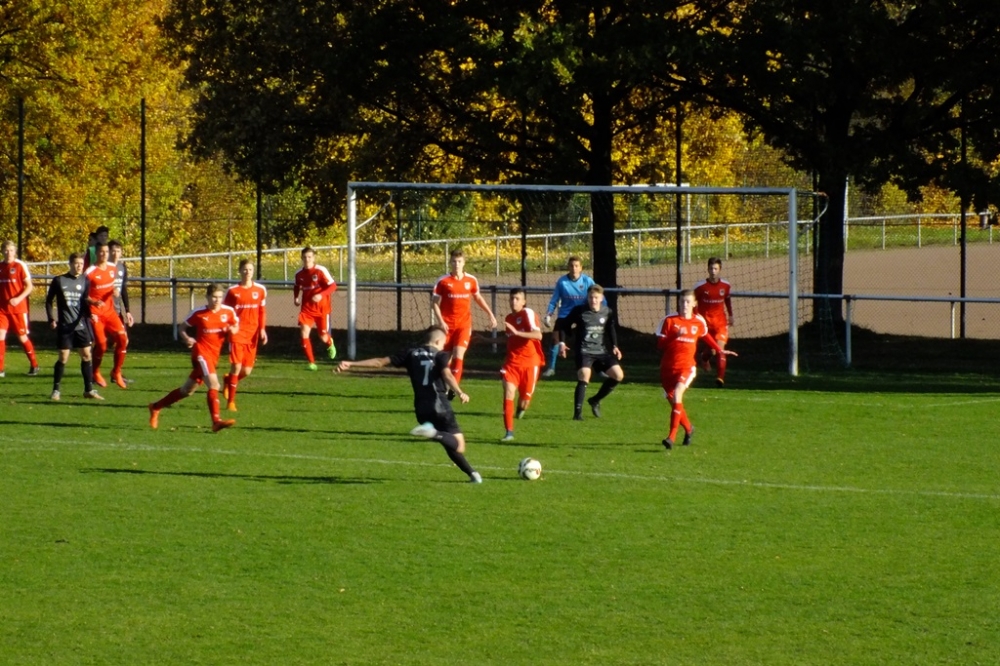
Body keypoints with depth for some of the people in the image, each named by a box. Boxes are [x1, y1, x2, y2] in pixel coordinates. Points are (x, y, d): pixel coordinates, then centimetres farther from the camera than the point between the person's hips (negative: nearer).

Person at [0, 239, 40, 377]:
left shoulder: (20, 266, -7)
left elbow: (29, 287, -8)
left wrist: (18, 299, -21)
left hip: (18, 308, -4)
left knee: (22, 337, 4)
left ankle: (34, 365, 21)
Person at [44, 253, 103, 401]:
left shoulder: (85, 281, 5)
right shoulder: (59, 281, -1)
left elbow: (86, 301, 2)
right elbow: (49, 301, 7)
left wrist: (89, 314, -17)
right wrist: (51, 319, -2)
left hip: (81, 325, 2)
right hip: (64, 327, -2)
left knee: (86, 355, 1)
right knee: (63, 357, -3)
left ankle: (89, 389, 9)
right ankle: (56, 390, 9)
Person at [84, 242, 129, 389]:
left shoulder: (113, 269, 5)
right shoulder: (90, 273, -13)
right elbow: (84, 295, -9)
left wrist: (114, 291, 0)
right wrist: (94, 302, -28)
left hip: (110, 311, 5)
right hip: (95, 313, -5)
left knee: (123, 338, -9)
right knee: (101, 344, -11)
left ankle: (116, 372, 6)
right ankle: (96, 374, 15)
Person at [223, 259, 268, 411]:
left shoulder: (260, 290, 4)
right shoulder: (233, 291, -1)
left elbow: (262, 311, 9)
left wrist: (262, 329, 0)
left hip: (252, 335, 3)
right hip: (237, 334, -3)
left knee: (247, 371, 3)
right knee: (236, 367, -12)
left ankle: (228, 381, 36)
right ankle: (231, 401, 0)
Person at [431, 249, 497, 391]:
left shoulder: (471, 280, 3)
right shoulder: (443, 281, -4)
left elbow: (478, 297, 19)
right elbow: (435, 302, 0)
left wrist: (490, 315, 17)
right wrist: (440, 321, -12)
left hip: (464, 325, 0)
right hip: (447, 325, 0)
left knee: (458, 355, -16)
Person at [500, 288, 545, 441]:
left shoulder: (528, 314, -11)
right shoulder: (509, 318, 10)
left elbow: (538, 335, -26)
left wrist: (517, 332, -33)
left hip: (529, 362, -4)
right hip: (512, 361, 4)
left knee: (525, 399, 3)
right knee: (508, 392, -15)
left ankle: (521, 407, 43)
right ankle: (509, 432, -11)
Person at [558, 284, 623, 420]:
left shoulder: (607, 312, 4)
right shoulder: (579, 311, -5)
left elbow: (611, 330, 17)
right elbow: (565, 326, 2)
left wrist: (614, 346, 5)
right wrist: (562, 343, -8)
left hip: (602, 351, 4)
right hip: (584, 351, -4)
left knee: (618, 375, -7)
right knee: (584, 376, -26)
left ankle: (595, 400, 13)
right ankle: (578, 412, -22)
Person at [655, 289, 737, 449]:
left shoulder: (699, 322, 4)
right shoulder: (669, 320, -2)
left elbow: (706, 336, 25)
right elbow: (660, 344, -5)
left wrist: (719, 350, 27)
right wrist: (675, 336, -20)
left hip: (687, 366, -2)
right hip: (667, 367, 2)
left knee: (677, 395, -25)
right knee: (674, 403, 10)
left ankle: (672, 437, -28)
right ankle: (688, 429, 40)